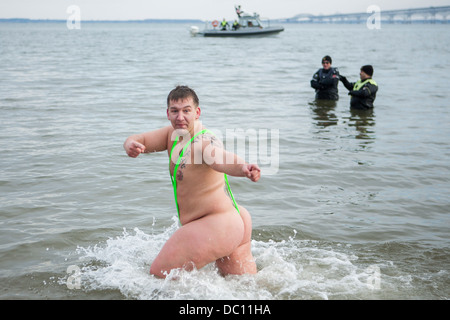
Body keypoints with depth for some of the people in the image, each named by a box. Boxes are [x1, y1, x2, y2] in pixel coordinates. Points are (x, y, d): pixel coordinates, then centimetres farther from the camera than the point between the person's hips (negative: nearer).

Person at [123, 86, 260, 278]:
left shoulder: (203, 142, -24)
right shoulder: (174, 134, 5)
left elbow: (222, 159, -45)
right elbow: (140, 140, -2)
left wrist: (244, 169, -67)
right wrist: (131, 144, -26)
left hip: (216, 228, -10)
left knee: (159, 273, -1)